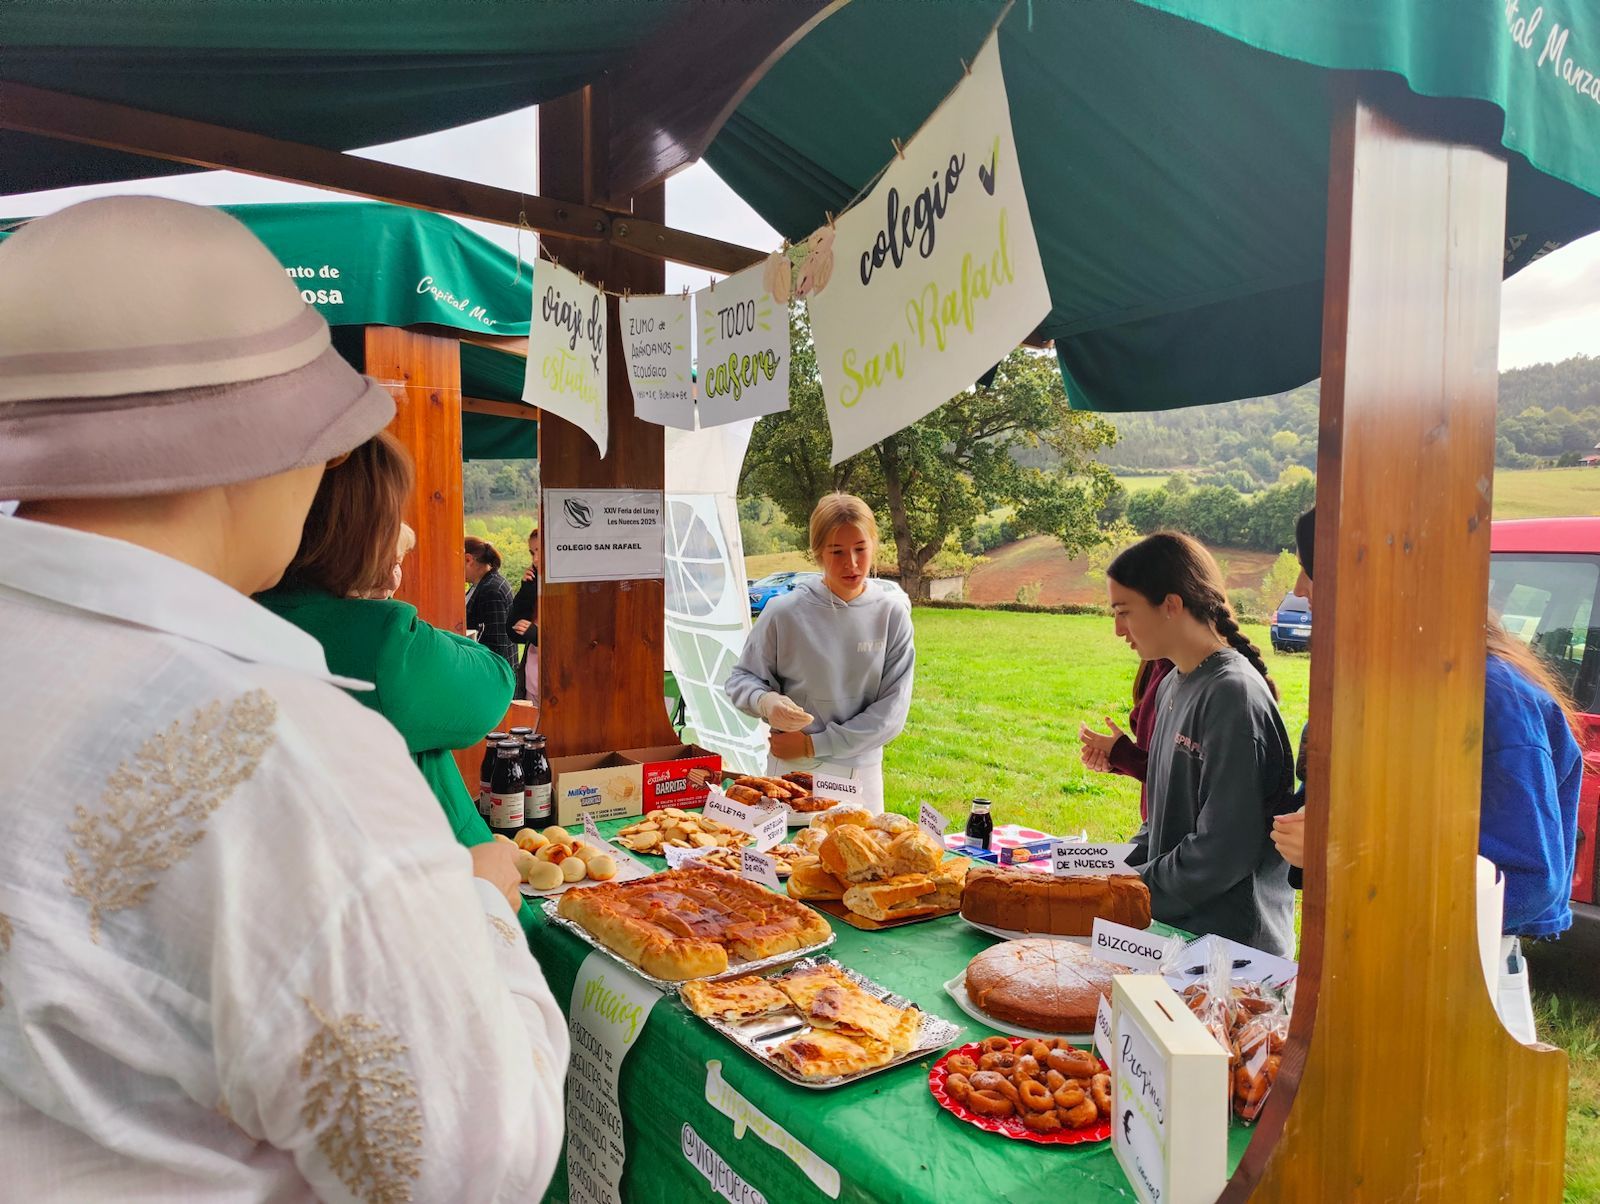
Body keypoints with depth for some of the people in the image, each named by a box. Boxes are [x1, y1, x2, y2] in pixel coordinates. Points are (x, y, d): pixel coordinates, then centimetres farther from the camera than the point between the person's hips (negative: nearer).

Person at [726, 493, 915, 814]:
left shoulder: (892, 616, -6)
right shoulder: (784, 612, -10)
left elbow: (891, 711, -9)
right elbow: (740, 680, 0)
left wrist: (813, 745, -14)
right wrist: (766, 701, -23)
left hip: (863, 774, 2)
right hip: (792, 773, -1)